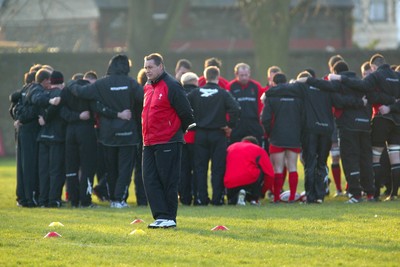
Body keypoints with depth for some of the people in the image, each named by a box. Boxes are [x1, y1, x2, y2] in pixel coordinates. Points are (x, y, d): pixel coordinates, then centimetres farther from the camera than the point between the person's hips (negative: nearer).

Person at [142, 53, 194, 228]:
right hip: (149, 143, 8)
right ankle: (160, 215, 7)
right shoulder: (148, 88, 15)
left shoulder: (171, 86, -10)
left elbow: (186, 113, -9)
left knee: (168, 181, -2)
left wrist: (179, 131, 3)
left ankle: (169, 217, 3)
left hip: (167, 143, -8)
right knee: (150, 181, 4)